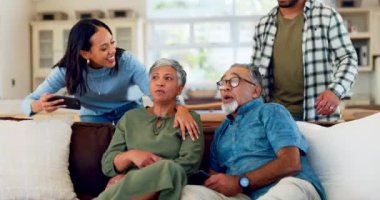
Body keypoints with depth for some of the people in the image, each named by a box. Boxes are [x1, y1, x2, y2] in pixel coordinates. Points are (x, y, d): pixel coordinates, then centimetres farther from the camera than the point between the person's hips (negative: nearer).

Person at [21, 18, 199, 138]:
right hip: (93, 114, 1)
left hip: (128, 108, 0)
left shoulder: (126, 61, -31)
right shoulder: (66, 71, -28)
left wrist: (180, 107, -61)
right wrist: (40, 105, -51)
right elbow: (28, 102, -26)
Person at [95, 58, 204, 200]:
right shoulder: (130, 117, 17)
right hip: (129, 187, 0)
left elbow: (189, 163, -6)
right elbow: (107, 164, 11)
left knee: (168, 168, -35)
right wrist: (131, 155, -13)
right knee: (166, 168, -33)